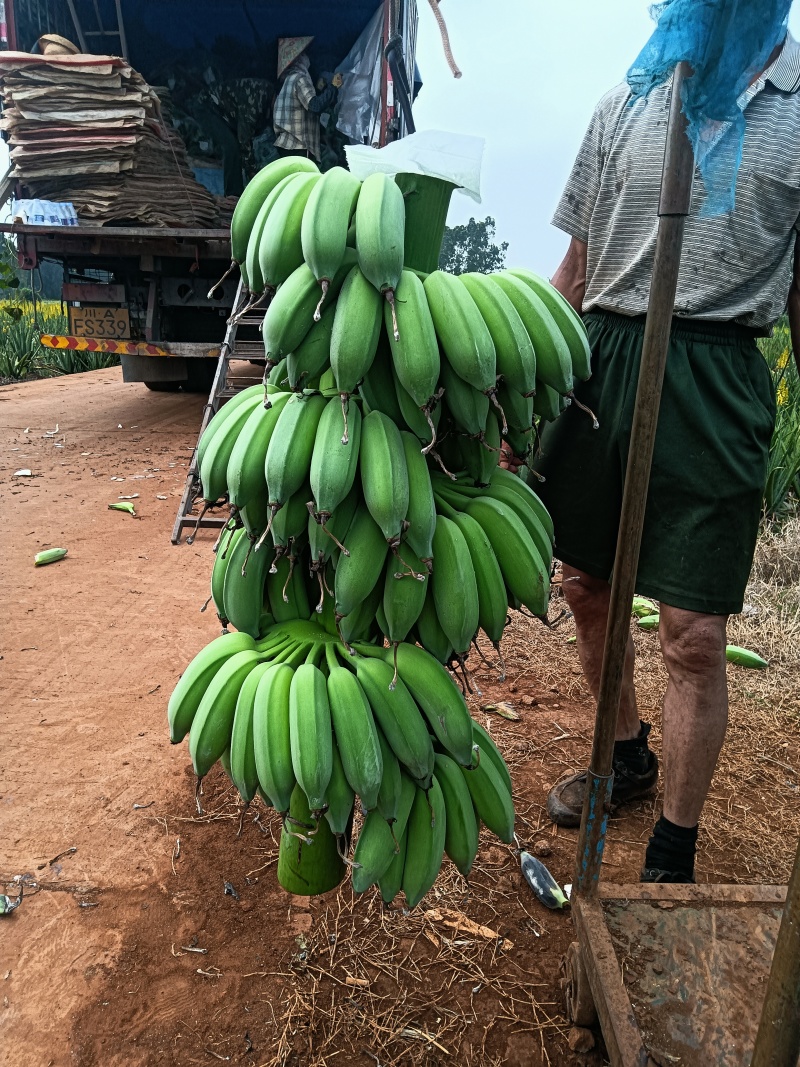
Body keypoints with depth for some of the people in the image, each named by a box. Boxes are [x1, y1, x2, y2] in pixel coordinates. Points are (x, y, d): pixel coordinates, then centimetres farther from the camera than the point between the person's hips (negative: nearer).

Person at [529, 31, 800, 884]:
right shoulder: (623, 105, 13)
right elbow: (576, 271, 14)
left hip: (715, 380, -4)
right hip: (602, 361, 4)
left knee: (694, 636, -4)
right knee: (586, 586, 13)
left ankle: (671, 861, 16)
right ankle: (628, 757, 39)